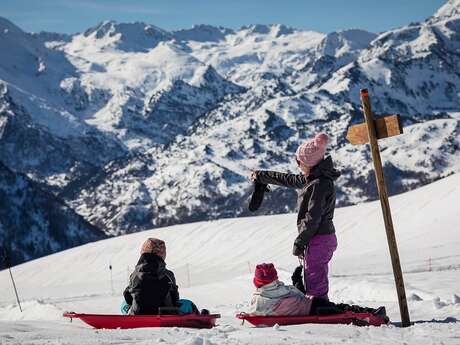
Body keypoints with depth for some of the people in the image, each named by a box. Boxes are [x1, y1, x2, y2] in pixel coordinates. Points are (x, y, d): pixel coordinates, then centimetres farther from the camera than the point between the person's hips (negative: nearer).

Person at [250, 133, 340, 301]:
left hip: (318, 241, -10)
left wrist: (299, 243, -13)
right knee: (317, 282, 17)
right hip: (324, 237, 10)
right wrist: (261, 176, 32)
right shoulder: (312, 179, 10)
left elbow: (312, 219, -21)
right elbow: (288, 180, 24)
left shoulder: (319, 185, -20)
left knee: (315, 285, -5)